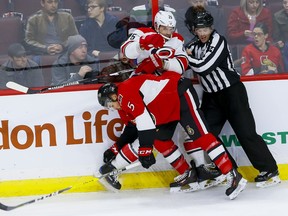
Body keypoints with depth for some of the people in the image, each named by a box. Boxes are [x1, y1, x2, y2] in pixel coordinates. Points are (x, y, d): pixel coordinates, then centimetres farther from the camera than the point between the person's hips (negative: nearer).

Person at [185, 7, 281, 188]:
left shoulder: (218, 41, -15)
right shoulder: (195, 46, 8)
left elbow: (204, 67, -25)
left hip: (232, 92, -7)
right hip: (211, 96, 7)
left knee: (246, 132, -10)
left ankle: (270, 171, -4)